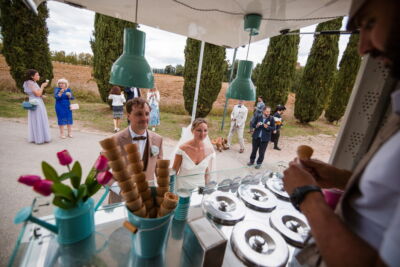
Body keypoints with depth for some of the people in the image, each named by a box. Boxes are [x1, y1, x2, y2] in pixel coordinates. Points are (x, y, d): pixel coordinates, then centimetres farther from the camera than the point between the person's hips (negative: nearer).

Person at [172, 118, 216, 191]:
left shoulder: (210, 150, -11)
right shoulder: (182, 149, -19)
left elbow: (207, 174, 3)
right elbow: (174, 172, -6)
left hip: (200, 188, 2)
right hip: (182, 188, -2)